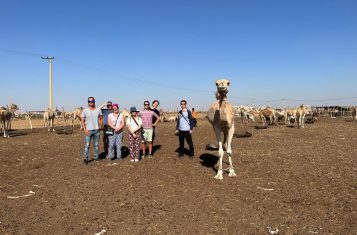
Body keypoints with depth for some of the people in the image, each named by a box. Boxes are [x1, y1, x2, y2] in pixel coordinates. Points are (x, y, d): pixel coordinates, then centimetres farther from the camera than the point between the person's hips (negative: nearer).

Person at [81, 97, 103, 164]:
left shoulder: (98, 110, 5)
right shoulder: (85, 110, -1)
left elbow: (101, 118, 12)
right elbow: (82, 120, -1)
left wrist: (100, 126, 0)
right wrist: (85, 129, -10)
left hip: (96, 130, 3)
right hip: (88, 130, -2)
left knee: (96, 145, 10)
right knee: (87, 145, -5)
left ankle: (96, 157, 21)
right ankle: (85, 159, 2)